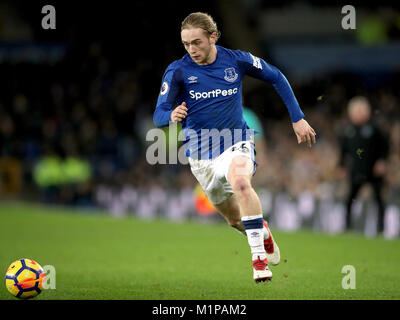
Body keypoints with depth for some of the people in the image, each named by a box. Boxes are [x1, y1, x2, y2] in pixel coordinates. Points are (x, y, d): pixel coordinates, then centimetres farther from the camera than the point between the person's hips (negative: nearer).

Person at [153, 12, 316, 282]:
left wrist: (297, 118, 4)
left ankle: (260, 256, -31)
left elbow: (276, 77, 8)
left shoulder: (236, 60, -7)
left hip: (236, 140, -2)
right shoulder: (177, 71, -10)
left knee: (240, 181, -35)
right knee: (235, 218, 11)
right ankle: (263, 231, 47)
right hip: (201, 151, 2)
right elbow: (158, 116, -13)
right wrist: (171, 116, -38)